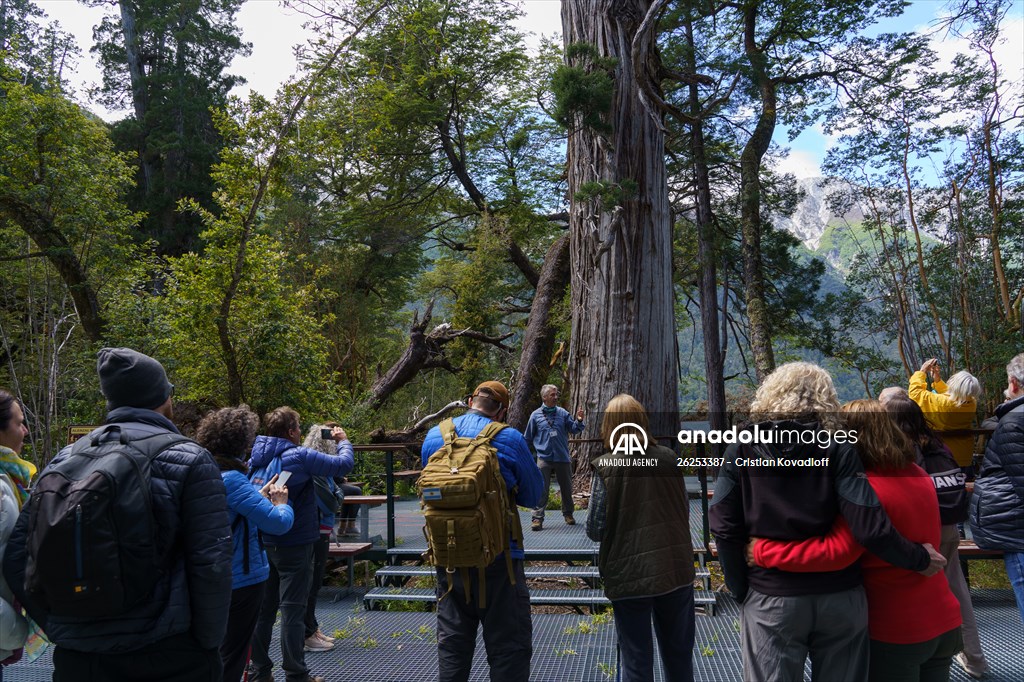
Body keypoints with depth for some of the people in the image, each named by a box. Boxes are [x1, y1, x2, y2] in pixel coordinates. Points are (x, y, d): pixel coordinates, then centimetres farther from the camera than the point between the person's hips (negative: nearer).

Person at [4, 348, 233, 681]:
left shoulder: (64, 460, 4)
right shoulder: (189, 459, -10)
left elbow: (17, 558, 4)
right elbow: (211, 565, -16)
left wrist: (61, 629, 12)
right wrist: (209, 644, -4)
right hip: (169, 655, -3)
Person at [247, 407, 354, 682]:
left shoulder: (257, 456, 3)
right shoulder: (299, 456, -19)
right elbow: (344, 464, -14)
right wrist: (343, 441, 5)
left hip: (264, 543, 7)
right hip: (294, 545, -7)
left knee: (263, 608, 14)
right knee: (292, 610, 0)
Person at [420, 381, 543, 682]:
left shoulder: (433, 436, 3)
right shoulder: (509, 439, -11)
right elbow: (532, 496, -2)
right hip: (498, 557, -4)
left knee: (452, 644, 16)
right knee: (509, 646, 6)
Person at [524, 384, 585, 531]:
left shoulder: (563, 413, 3)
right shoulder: (536, 415, 0)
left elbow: (573, 429, 3)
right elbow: (528, 438, 9)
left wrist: (579, 421, -16)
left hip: (563, 458, 2)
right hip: (544, 459, -2)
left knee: (566, 488, 14)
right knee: (541, 490, -6)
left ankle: (568, 514, 32)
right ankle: (537, 518, -2)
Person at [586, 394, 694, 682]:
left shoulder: (606, 467, -12)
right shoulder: (668, 458, -2)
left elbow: (595, 530, -10)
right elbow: (684, 511, 9)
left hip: (630, 575, -3)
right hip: (676, 570, 3)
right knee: (679, 656, 20)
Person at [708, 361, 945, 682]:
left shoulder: (742, 449, -3)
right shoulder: (837, 449, -6)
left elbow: (724, 528, -6)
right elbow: (870, 528, -13)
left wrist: (741, 590, 3)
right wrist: (920, 559, 4)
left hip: (770, 601, 0)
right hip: (839, 598, 1)